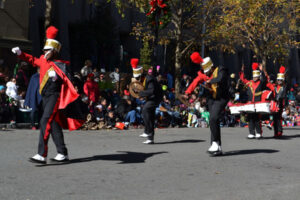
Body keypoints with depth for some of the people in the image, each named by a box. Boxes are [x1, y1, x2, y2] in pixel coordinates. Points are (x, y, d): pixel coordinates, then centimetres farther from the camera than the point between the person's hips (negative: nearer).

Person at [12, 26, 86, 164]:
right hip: (45, 97, 8)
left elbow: (67, 80, -22)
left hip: (54, 96, -8)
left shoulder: (59, 65, -10)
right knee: (54, 124, 10)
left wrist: (56, 76, -39)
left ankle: (42, 155, -21)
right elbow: (32, 60, 32)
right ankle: (63, 154, 16)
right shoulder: (43, 61, 12)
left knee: (46, 122, -17)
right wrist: (20, 53, 25)